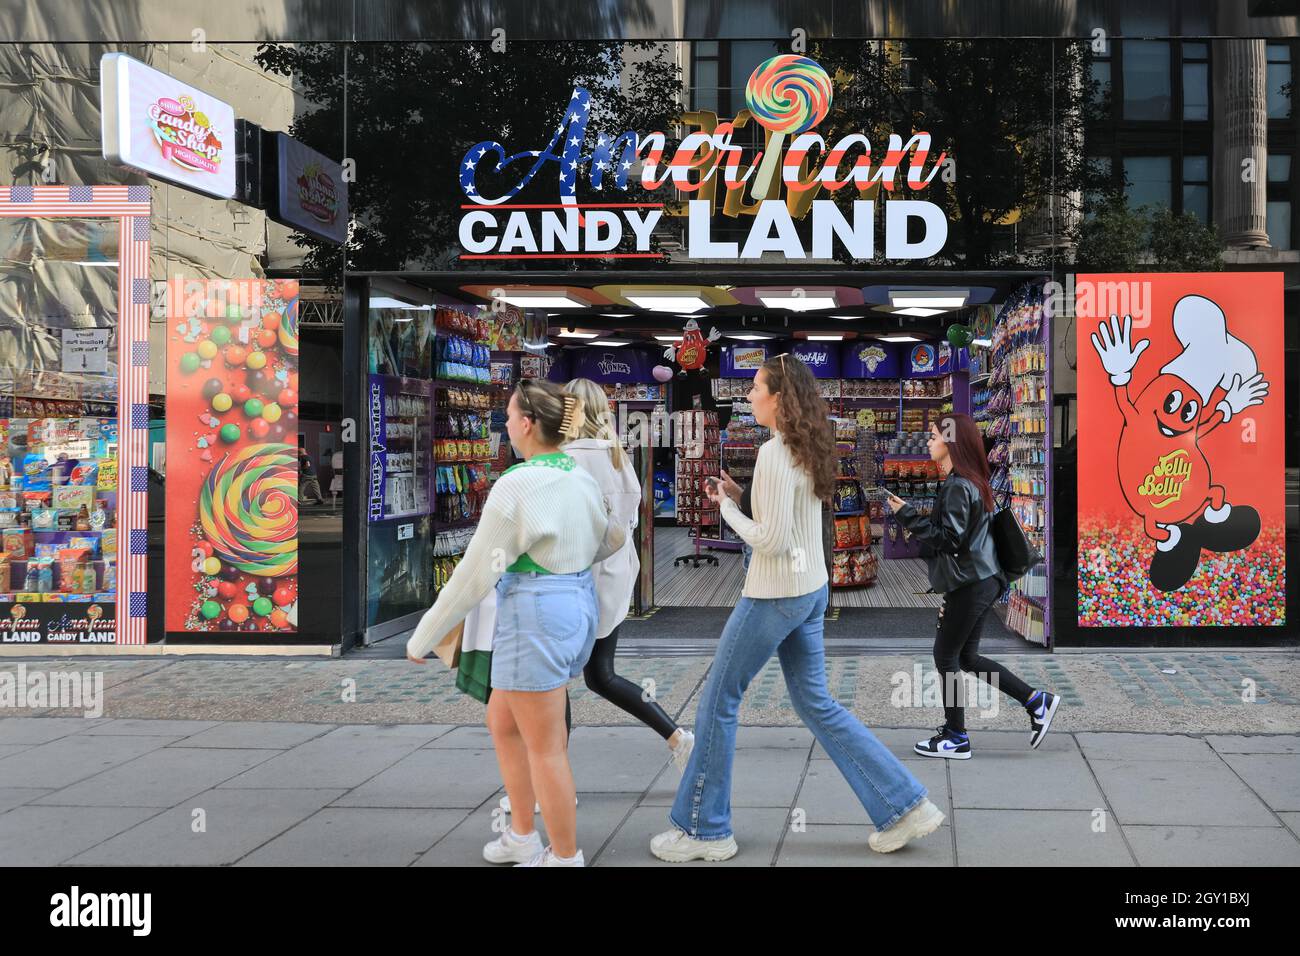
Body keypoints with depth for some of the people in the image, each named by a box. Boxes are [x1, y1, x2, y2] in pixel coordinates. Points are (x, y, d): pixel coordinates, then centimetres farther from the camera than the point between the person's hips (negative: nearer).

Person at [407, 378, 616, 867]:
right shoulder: (583, 479, 7)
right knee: (502, 720, 23)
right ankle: (523, 836, 31)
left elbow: (475, 573, -14)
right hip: (578, 606, 9)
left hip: (534, 615, -9)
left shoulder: (517, 484, -17)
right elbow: (605, 543, 25)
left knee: (544, 747, 4)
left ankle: (566, 857, 16)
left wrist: (423, 637, -5)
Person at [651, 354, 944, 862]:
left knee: (718, 702, 4)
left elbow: (770, 540, -23)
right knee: (816, 703, 15)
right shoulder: (809, 450, 8)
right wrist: (736, 497, 5)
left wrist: (727, 508, -8)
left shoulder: (775, 453, -20)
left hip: (774, 595, -9)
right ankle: (904, 806, 14)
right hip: (810, 589, 9)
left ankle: (703, 829, 14)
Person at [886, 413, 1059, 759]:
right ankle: (1036, 701, 16)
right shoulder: (971, 483, 14)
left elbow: (949, 539, -22)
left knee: (946, 655, 1)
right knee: (966, 657, 15)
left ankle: (956, 738, 9)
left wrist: (907, 515, -17)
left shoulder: (958, 487, -17)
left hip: (970, 586, -10)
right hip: (981, 582, 10)